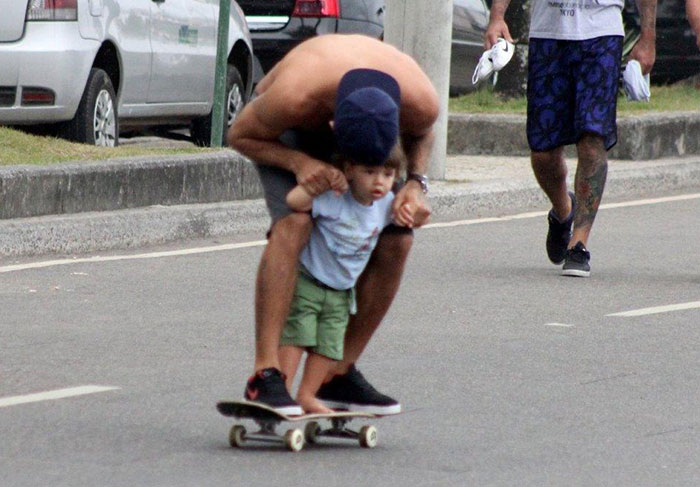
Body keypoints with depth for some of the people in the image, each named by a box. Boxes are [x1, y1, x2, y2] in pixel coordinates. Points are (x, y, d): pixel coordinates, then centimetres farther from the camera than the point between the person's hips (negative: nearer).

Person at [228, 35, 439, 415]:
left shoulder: (422, 102, -34)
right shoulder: (292, 97, -45)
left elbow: (420, 134, -5)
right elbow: (239, 135, -22)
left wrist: (415, 184, -23)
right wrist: (299, 162, -39)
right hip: (284, 134, -4)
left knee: (395, 240, -9)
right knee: (293, 223, -29)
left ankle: (340, 375, 6)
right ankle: (264, 376, -31)